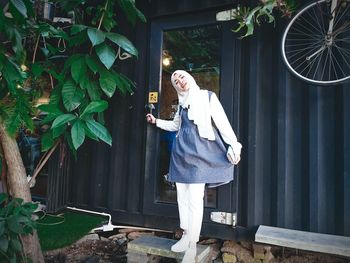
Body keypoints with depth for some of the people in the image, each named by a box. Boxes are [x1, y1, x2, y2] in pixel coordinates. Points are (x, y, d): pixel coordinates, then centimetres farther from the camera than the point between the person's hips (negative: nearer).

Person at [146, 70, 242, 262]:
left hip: (198, 151, -6)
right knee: (182, 197, 8)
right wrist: (156, 121, 20)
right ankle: (186, 235, 22)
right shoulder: (182, 103, 16)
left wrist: (234, 145, -9)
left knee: (195, 199, -8)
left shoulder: (207, 97, 0)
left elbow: (222, 122, -4)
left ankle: (192, 245, 3)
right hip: (181, 151, 6)